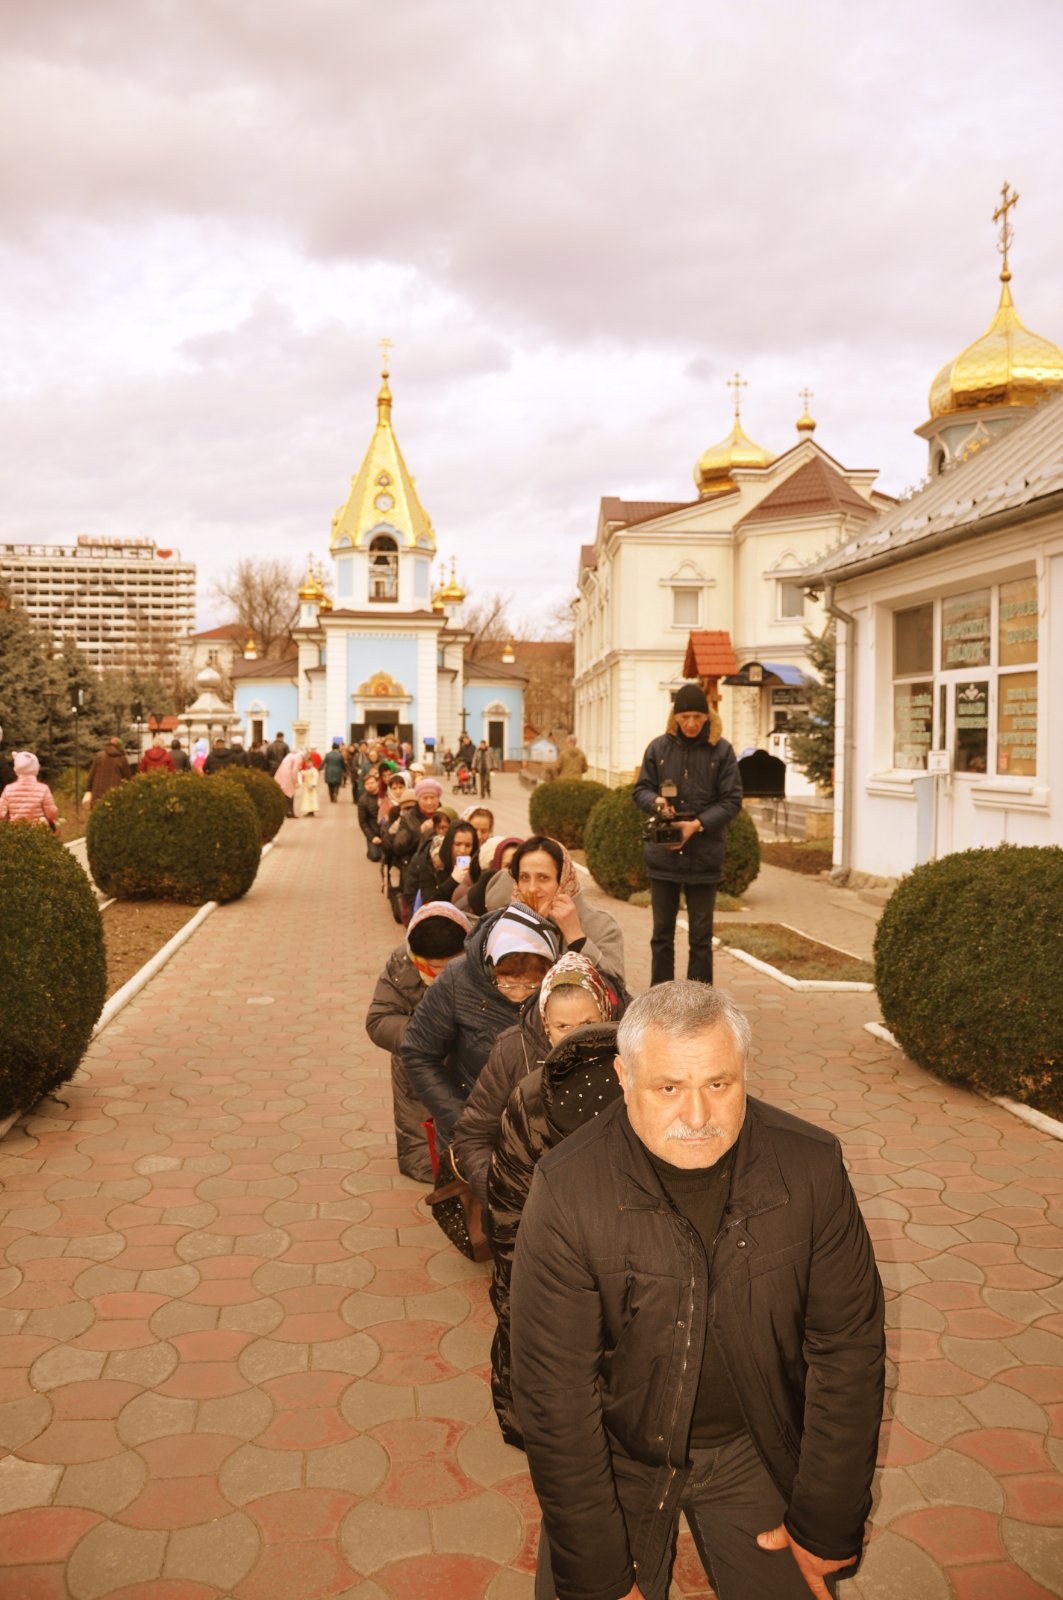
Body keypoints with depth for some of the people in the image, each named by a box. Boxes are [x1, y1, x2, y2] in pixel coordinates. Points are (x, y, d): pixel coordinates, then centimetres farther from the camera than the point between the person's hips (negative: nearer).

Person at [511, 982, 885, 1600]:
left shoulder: (811, 1166, -18)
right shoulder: (567, 1192, -25)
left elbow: (847, 1349, -7)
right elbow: (556, 1392, -19)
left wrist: (825, 1525, -4)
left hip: (754, 1454, 2)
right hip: (620, 1458, -1)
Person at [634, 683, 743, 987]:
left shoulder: (721, 751, -2)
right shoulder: (659, 747, 2)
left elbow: (732, 801, -3)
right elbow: (641, 790, 8)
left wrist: (698, 824, -16)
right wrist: (656, 800, -15)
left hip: (704, 856, -1)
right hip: (662, 854, 2)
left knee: (701, 936, 6)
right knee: (662, 933, 10)